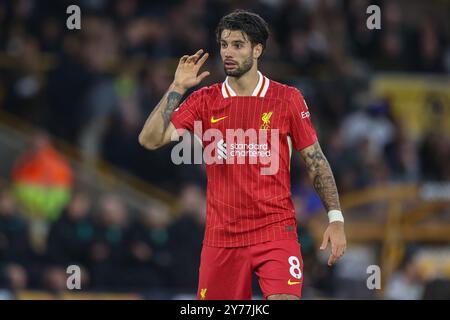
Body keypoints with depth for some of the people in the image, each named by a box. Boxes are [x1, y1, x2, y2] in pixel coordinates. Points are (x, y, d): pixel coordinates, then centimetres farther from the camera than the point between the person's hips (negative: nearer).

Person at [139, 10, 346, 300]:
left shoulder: (287, 99, 0)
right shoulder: (205, 100, 5)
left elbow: (316, 161, 4)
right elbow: (150, 140, -3)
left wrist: (336, 219, -2)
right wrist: (177, 88, -9)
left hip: (276, 230, -2)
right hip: (221, 236, 2)